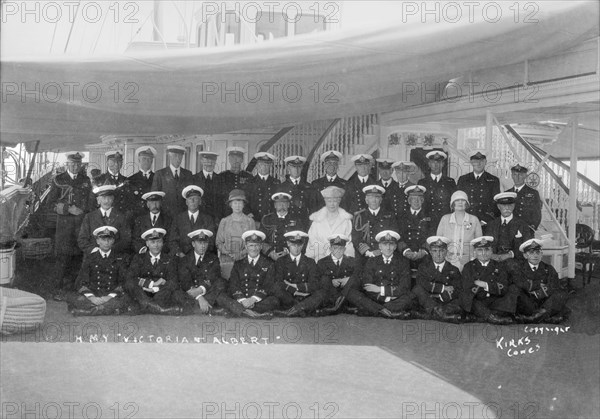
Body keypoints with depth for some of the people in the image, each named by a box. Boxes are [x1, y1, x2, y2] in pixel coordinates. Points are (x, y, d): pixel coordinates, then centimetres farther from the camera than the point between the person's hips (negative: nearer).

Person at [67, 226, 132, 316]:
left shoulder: (120, 258, 12)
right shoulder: (89, 258, 14)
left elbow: (122, 282, 3)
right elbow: (82, 282, 5)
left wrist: (109, 297, -15)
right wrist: (91, 297, -15)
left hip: (112, 296, -1)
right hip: (92, 294, 1)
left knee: (125, 299, -34)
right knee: (71, 298, -28)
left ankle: (90, 310, -24)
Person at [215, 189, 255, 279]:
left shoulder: (250, 221, 6)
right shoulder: (224, 221, 10)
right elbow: (218, 242, 12)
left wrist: (241, 253, -8)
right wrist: (227, 253, -5)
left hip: (244, 259, -1)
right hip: (227, 260, 1)